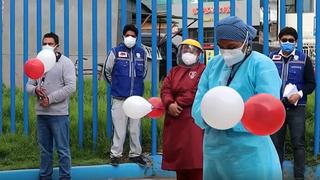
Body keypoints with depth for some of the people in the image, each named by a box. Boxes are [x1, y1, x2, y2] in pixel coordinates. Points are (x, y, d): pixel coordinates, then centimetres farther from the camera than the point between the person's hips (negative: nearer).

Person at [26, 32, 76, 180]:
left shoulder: (65, 62, -4)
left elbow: (70, 87, -13)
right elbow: (29, 85, 13)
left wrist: (50, 98, -17)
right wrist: (35, 90, -12)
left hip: (59, 114, -5)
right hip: (41, 113, 5)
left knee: (62, 149, 0)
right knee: (44, 149, 13)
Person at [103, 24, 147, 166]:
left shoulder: (141, 52, 6)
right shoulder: (116, 52, -2)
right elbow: (107, 71, 9)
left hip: (136, 97, 3)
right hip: (119, 98, -2)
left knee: (135, 128, 7)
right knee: (119, 128, -2)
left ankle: (135, 154, 15)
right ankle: (115, 154, 6)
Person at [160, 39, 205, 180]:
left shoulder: (202, 70, 0)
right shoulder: (174, 71, 18)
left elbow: (196, 92, -13)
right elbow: (165, 89, 5)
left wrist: (178, 104, -11)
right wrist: (169, 104, -15)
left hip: (193, 120, -6)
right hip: (174, 120, 6)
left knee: (194, 156, -10)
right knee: (178, 156, 9)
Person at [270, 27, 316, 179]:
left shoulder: (304, 59, 1)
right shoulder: (272, 58, 5)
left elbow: (311, 83, 2)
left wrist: (300, 94, -15)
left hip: (296, 108, -2)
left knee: (298, 143, -3)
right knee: (276, 142, 8)